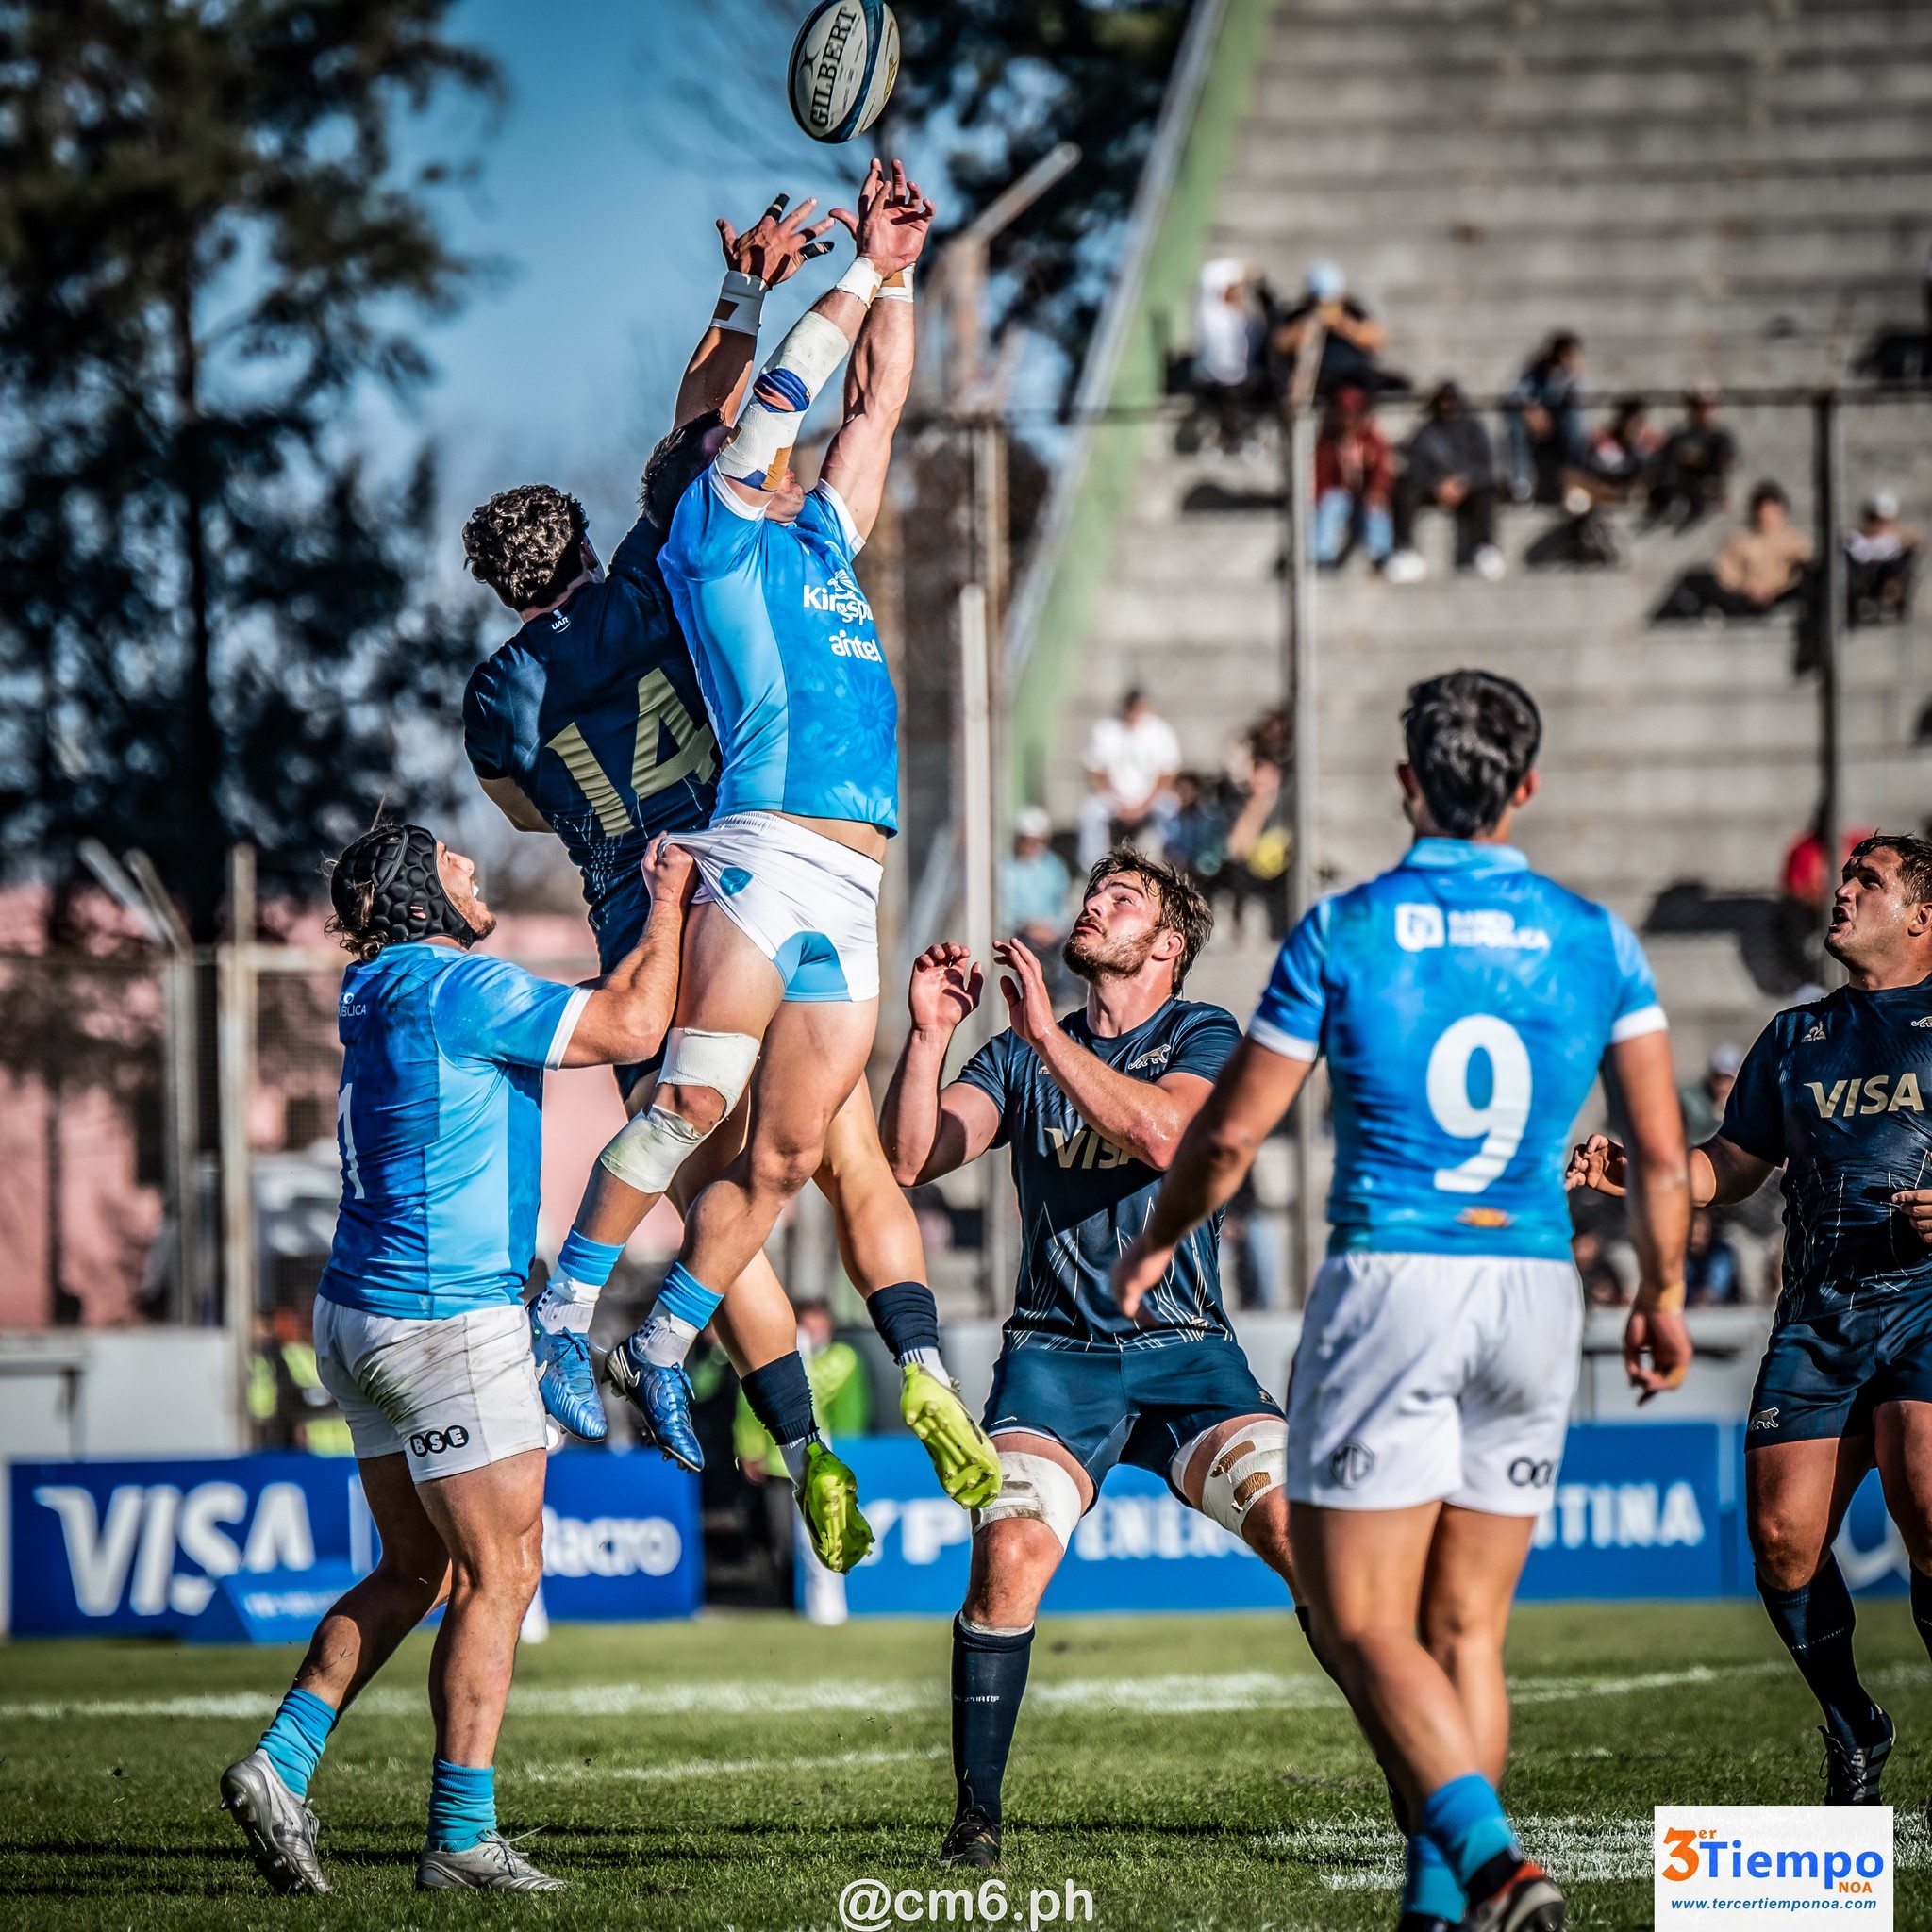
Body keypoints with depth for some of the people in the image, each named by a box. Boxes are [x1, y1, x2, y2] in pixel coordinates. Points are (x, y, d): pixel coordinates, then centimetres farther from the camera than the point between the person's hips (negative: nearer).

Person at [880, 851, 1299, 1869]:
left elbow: (1161, 1134, -18)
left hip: (1187, 1354, -1)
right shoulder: (1019, 1056, 15)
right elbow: (911, 1157, 1)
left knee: (1306, 1534, -20)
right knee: (1009, 1551, -23)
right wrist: (930, 1032, -11)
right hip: (1054, 1355, 1)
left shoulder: (1201, 1036, 4)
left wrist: (1048, 1035, -21)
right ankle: (976, 1819, -13)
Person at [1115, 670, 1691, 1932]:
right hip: (1536, 1300, 4)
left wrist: (1155, 1247, 19)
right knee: (1466, 1631, 12)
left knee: (1361, 1624, -3)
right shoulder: (1594, 937, 4)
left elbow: (1230, 1134, 1)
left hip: (1389, 1285, -4)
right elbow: (1664, 1153, 4)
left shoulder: (1342, 932, -3)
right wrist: (1663, 1296, 20)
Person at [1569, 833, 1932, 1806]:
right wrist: (1635, 1171, 8)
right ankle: (1852, 1735, 14)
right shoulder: (1795, 1038, 22)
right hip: (1819, 1306, 5)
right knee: (1781, 1532, -6)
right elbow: (1734, 1165, 24)